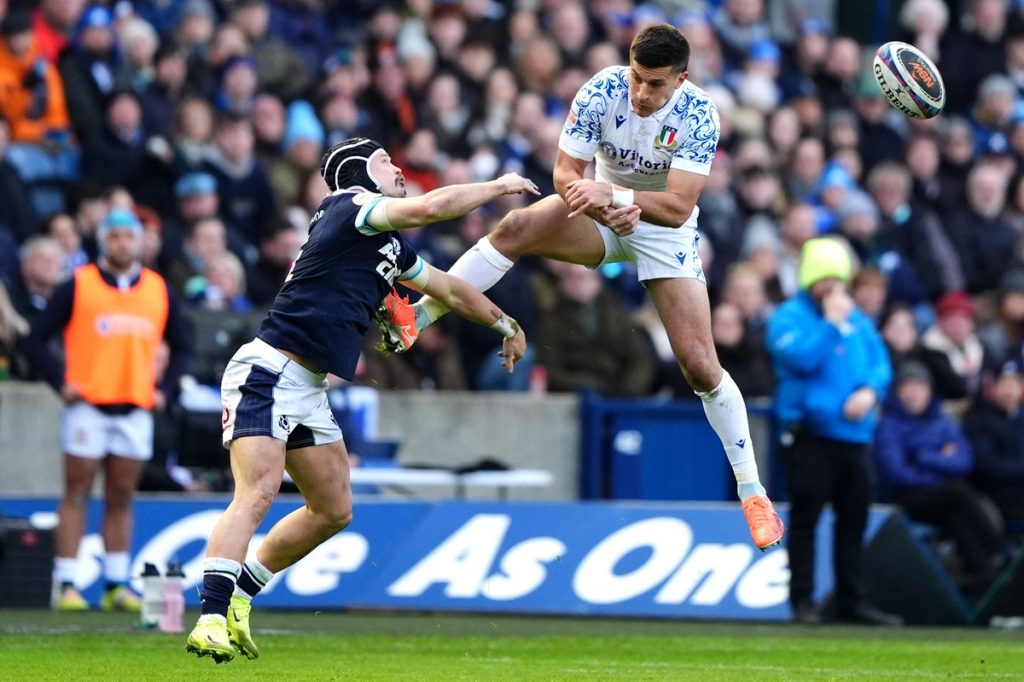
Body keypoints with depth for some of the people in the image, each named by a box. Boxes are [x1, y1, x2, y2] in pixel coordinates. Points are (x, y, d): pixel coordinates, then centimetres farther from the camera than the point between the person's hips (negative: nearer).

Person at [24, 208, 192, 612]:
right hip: (88, 406, -3)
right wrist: (61, 383, -8)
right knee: (77, 493, -4)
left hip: (136, 410, 3)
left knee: (121, 498, 5)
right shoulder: (77, 286, 0)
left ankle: (117, 585, 9)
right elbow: (36, 341, 2)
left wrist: (164, 388, 8)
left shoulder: (158, 290, 10)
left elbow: (182, 346, 21)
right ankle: (67, 586, -5)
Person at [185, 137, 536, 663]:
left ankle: (238, 596, 19)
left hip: (309, 389, 10)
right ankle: (210, 620, -31)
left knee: (334, 510, 12)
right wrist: (498, 186, -7)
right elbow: (427, 207, -21)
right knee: (258, 493, -23)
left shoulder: (392, 248, 20)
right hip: (268, 371, -10)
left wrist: (504, 325, 46)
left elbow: (448, 288, 36)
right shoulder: (348, 205, -6)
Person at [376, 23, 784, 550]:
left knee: (700, 366, -8)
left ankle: (752, 492, 4)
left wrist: (616, 195, -46)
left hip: (666, 230, -1)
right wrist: (606, 208, -39)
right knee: (517, 228, -30)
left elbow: (678, 206, -31)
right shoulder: (601, 92, -22)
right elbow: (566, 173, -19)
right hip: (603, 214, 1)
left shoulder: (698, 115, -26)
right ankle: (413, 321, -31)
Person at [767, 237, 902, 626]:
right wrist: (831, 323, -13)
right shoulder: (789, 317, -2)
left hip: (854, 434, 6)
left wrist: (870, 390, -7)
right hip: (809, 432, -6)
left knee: (854, 518, 8)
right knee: (805, 518, -3)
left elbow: (880, 363, 13)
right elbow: (800, 358, -17)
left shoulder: (858, 320, 15)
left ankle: (850, 601, 15)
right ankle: (802, 601, 1)